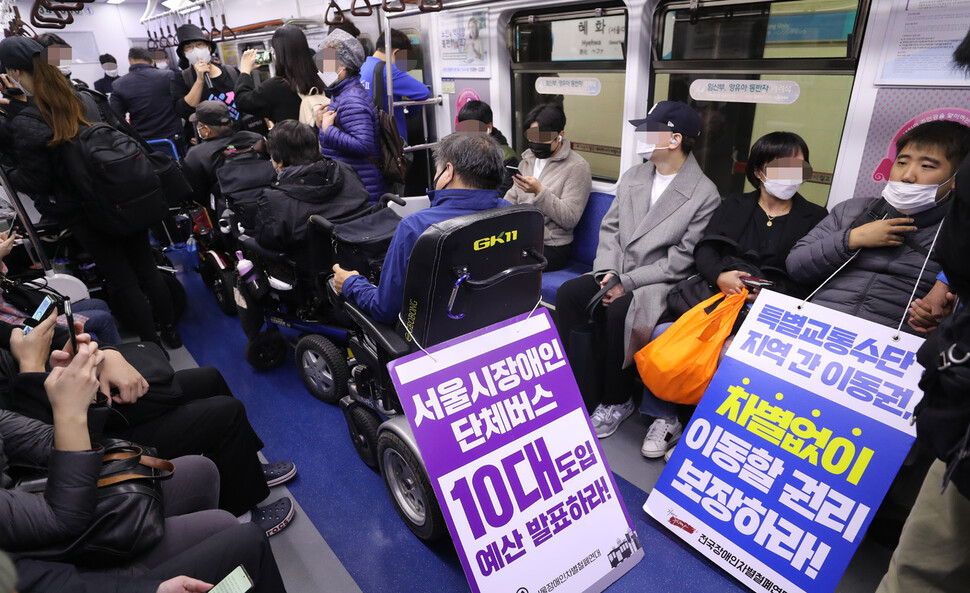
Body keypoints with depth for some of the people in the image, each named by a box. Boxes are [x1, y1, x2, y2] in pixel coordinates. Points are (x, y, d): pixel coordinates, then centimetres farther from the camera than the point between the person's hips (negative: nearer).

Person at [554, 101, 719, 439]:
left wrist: (627, 282, -18)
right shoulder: (632, 177, 11)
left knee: (619, 311, -32)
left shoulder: (703, 194, -9)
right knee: (568, 293, -18)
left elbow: (682, 260, -13)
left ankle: (617, 401, -9)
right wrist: (608, 271, -8)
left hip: (660, 282, -6)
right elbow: (609, 228, 10)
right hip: (617, 274, 6)